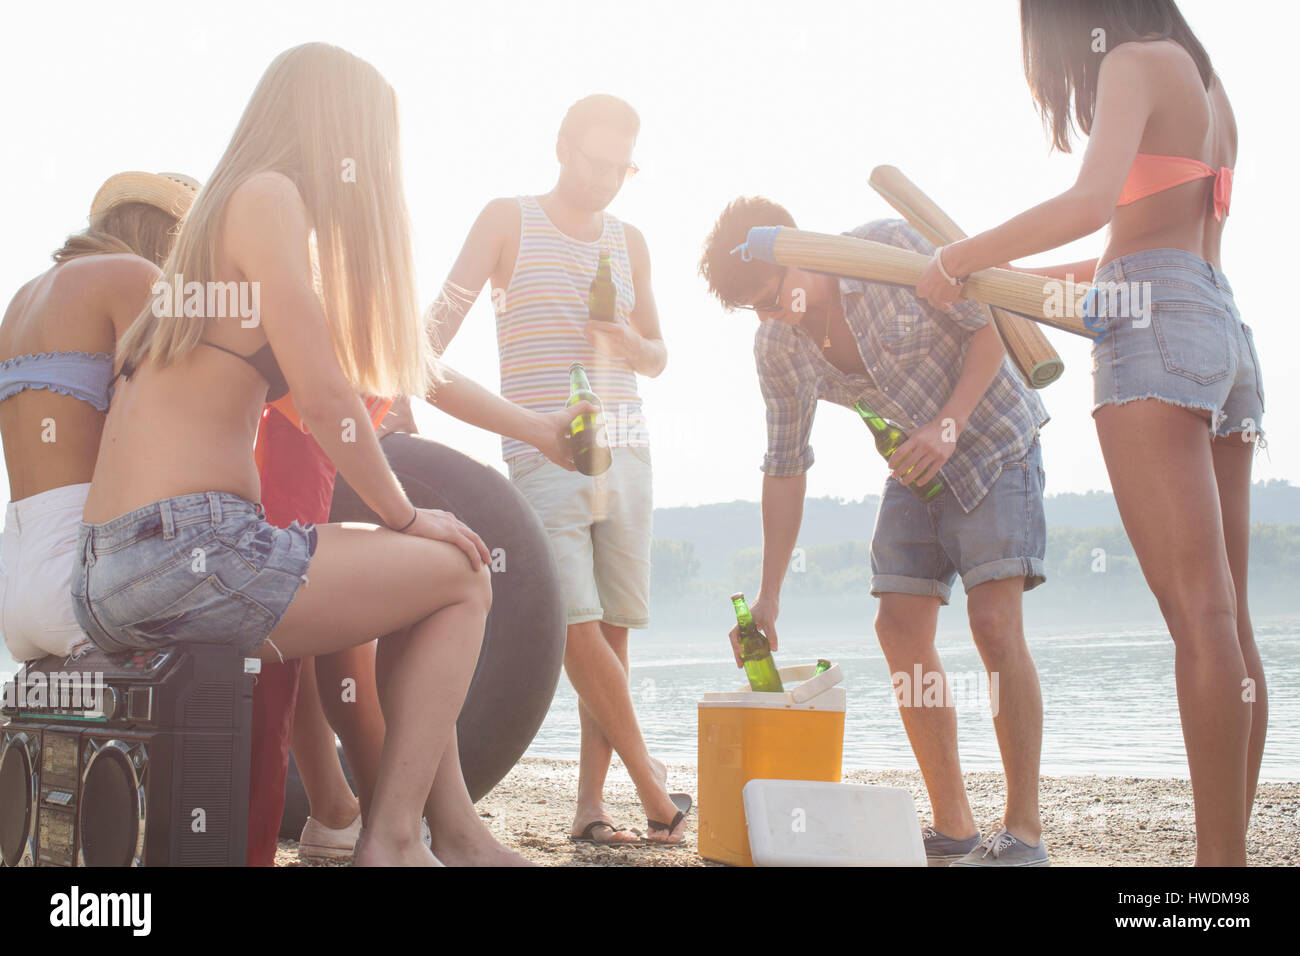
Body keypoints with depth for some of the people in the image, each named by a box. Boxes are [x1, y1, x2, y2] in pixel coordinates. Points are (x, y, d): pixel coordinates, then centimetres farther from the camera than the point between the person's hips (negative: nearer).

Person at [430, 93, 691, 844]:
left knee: (614, 628, 0)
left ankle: (592, 803, 7)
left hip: (624, 450, 4)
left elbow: (658, 359, 21)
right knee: (578, 626, -14)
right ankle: (655, 787, -3)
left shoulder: (629, 242, 17)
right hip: (542, 450, -4)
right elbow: (445, 316, 0)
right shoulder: (509, 221, 5)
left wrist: (629, 342, -2)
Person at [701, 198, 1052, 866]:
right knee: (899, 628, -4)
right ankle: (953, 826, 4)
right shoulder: (776, 348, -7)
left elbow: (988, 327, -15)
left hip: (990, 435, -6)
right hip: (917, 460, 6)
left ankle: (1024, 832, -12)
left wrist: (950, 424, -28)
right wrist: (769, 593, -3)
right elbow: (785, 466, -1)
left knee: (994, 622, -18)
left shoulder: (890, 247, -23)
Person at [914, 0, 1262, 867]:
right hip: (1227, 332, 9)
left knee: (1199, 613, -16)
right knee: (1228, 620, 3)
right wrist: (1021, 274, 38)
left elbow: (1092, 203, -18)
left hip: (1156, 332, -9)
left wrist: (961, 260, -8)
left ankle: (1220, 855, -19)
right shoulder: (1205, 82, 26)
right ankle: (1233, 846, 3)